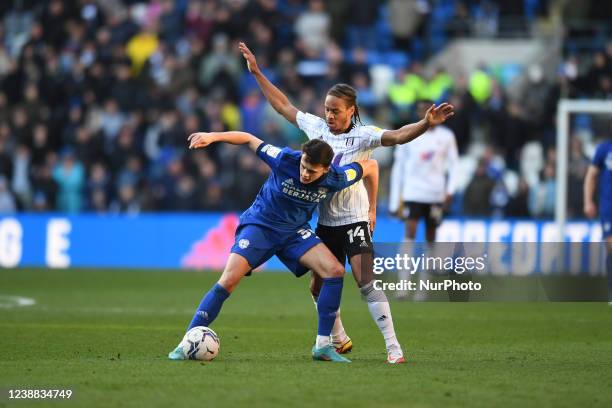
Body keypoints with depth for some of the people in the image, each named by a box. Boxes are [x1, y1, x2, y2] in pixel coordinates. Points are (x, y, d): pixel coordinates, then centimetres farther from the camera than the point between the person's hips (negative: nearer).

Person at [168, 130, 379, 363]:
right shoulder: (285, 160, -25)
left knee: (335, 271, -17)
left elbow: (371, 166, -2)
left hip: (295, 231, 3)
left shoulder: (334, 178, -19)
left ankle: (323, 346, -8)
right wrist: (213, 137, -25)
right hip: (260, 224, -3)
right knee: (229, 280, -20)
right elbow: (250, 140, -14)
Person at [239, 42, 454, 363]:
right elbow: (283, 105, 15)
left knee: (367, 282, -19)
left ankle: (393, 347, -19)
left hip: (354, 220, -6)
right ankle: (339, 341, 32)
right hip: (325, 222, 6)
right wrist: (256, 72, 16)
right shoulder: (316, 127, 3)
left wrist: (426, 124, -44)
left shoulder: (362, 136, -12)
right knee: (318, 287, 12)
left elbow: (398, 136, -26)